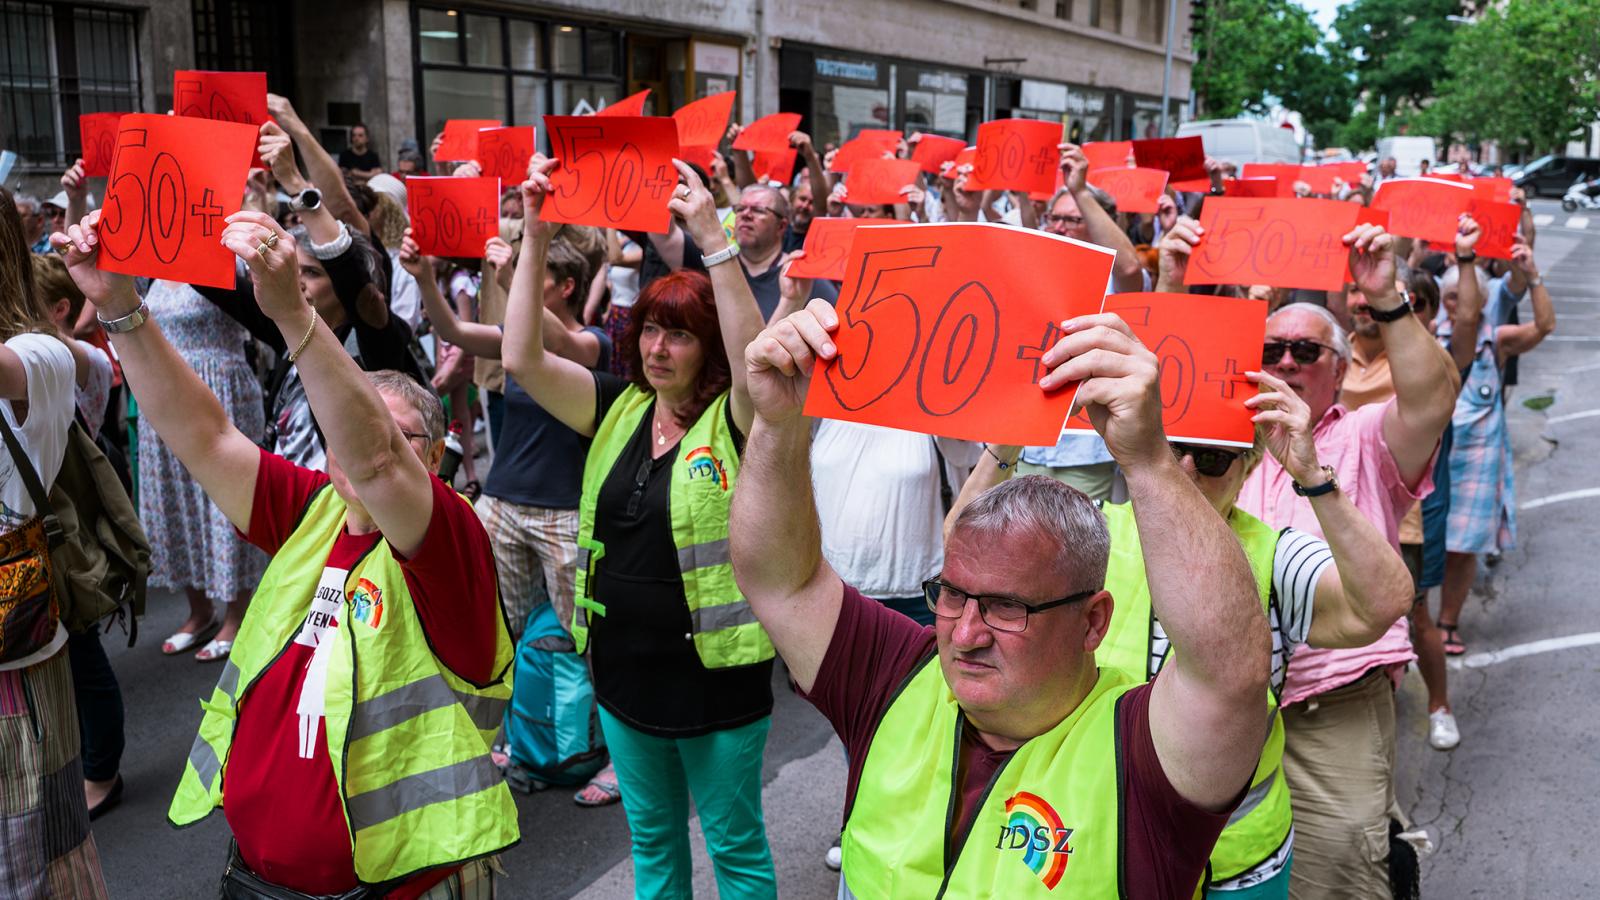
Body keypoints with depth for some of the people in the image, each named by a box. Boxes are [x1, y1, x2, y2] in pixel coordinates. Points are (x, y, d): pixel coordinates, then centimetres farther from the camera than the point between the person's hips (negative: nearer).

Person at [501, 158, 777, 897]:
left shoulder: (733, 421, -12)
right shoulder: (618, 408, 2)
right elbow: (521, 359, -8)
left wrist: (713, 242, -37)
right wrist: (535, 236, -15)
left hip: (716, 673, -5)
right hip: (624, 664, 5)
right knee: (651, 837, 23)